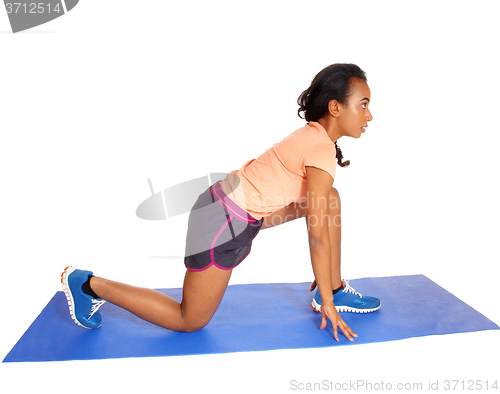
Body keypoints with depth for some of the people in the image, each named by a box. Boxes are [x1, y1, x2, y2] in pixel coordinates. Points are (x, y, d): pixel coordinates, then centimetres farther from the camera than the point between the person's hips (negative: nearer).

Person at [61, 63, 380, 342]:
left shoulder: (312, 136, 9)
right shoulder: (322, 149, -20)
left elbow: (315, 213, 17)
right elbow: (318, 235, -19)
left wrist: (324, 275, 24)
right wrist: (327, 306, -8)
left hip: (238, 209, 10)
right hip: (224, 221, -9)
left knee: (330, 200, 9)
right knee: (189, 321, 7)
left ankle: (335, 290, 19)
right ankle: (87, 285, 13)